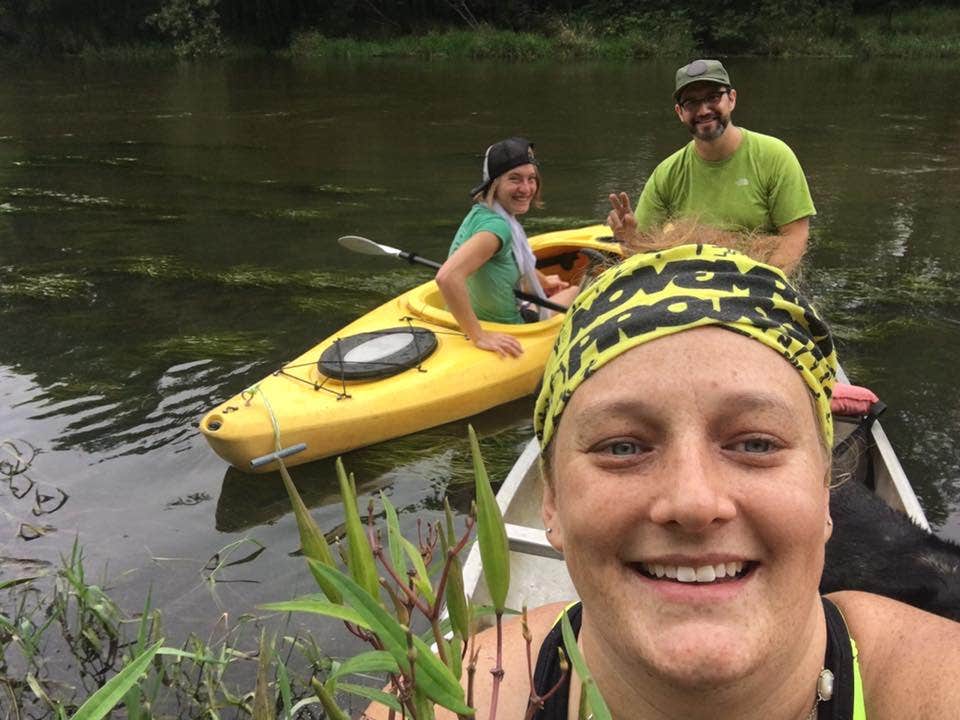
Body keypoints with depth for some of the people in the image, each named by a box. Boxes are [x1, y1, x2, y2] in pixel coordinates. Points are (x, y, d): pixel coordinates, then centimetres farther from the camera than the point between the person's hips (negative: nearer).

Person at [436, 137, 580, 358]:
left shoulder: (482, 213, -1)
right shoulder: (496, 225, -31)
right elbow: (447, 277, -45)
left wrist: (543, 281, 37)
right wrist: (479, 336, -38)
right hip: (505, 333, -8)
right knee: (577, 293, 18)